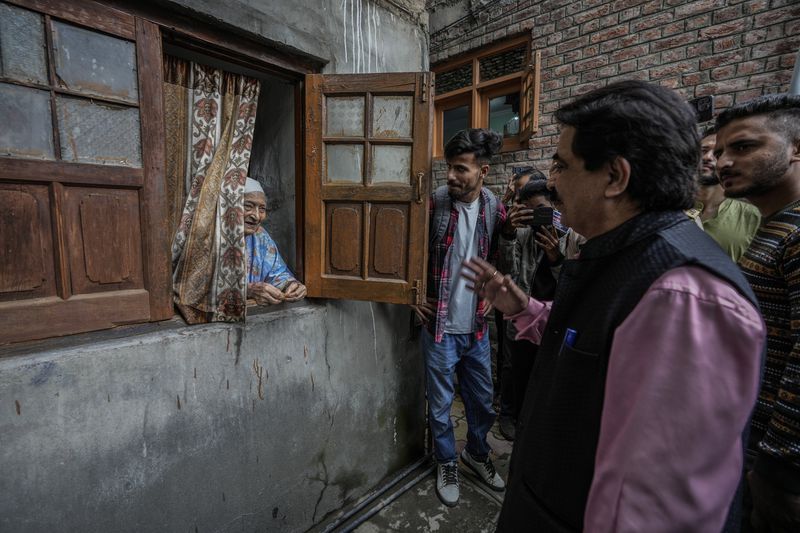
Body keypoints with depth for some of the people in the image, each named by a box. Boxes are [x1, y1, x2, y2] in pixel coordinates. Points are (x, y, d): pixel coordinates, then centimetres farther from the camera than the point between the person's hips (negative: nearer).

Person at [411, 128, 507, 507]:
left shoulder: (494, 208, -2)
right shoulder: (433, 204, -14)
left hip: (476, 326, 4)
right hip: (440, 325, -3)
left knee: (482, 400, 20)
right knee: (441, 404, 12)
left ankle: (477, 453, 47)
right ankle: (447, 462, 39)